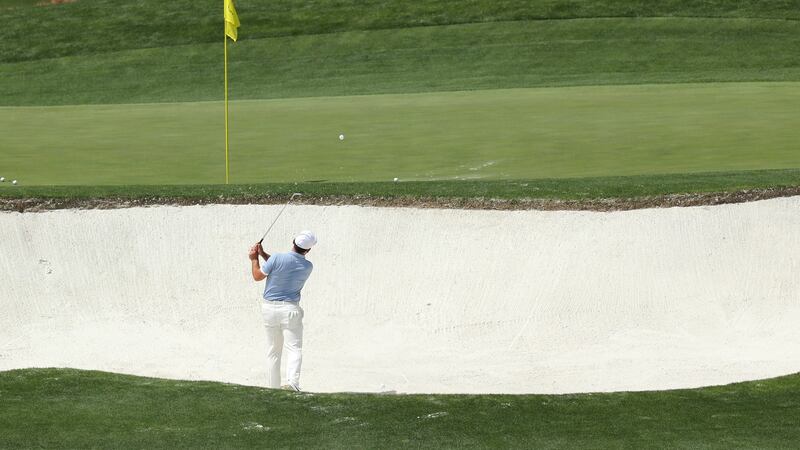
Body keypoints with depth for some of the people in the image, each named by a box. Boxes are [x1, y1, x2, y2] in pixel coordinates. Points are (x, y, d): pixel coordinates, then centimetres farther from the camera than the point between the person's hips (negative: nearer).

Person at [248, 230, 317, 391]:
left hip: (269, 307, 1)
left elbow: (258, 276, -3)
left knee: (273, 351, 11)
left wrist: (254, 258, 13)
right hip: (290, 309, -1)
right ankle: (292, 381, -26)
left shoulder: (277, 258, -16)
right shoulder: (308, 267, -4)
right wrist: (264, 254, 13)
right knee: (294, 348, -3)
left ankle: (273, 387, 14)